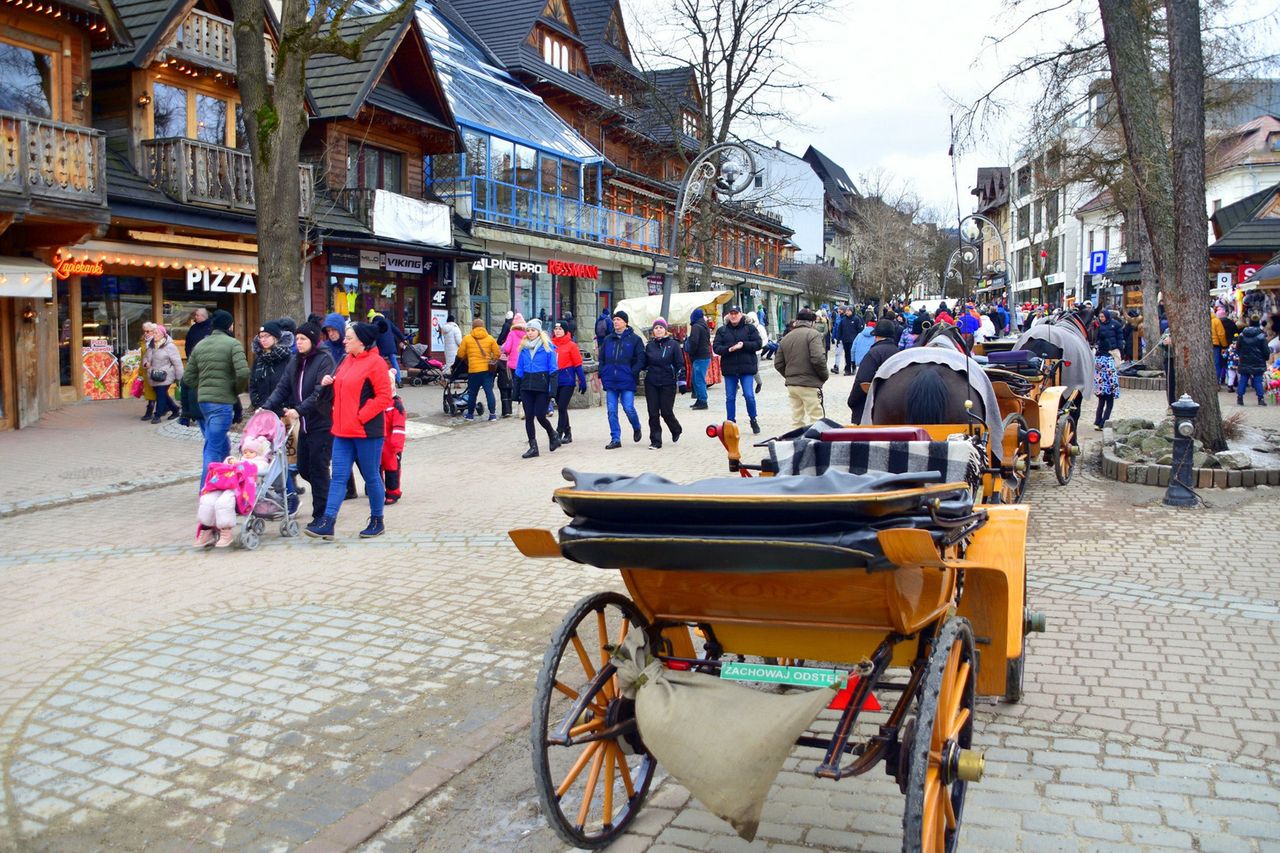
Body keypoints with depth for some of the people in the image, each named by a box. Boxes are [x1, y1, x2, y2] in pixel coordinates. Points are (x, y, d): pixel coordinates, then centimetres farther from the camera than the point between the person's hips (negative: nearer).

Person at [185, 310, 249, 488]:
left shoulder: (200, 345, 13)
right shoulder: (232, 343, -7)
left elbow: (189, 377, 12)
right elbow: (243, 372, -19)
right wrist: (237, 390, -2)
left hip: (202, 400, 7)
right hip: (222, 402, -7)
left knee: (223, 445, 19)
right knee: (213, 449, -5)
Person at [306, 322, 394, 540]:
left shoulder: (375, 363, -11)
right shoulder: (347, 360, 14)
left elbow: (384, 397, -15)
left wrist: (361, 416, -17)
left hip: (367, 431, -7)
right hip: (343, 431, 7)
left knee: (371, 476, 5)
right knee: (338, 476, 2)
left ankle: (377, 522, 19)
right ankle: (327, 523, -1)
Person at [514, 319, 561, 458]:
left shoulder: (547, 347, -2)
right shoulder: (523, 348, 10)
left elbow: (553, 370, -5)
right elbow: (519, 371, 13)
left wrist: (552, 389, -13)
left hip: (542, 386, -4)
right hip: (527, 387, 5)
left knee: (540, 416, -7)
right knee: (529, 417, 2)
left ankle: (553, 435, 22)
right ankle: (533, 447, 8)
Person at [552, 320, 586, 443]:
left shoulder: (571, 345, -4)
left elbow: (578, 364, -4)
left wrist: (582, 381, -5)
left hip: (567, 381, -5)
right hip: (555, 381, 5)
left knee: (562, 408, -9)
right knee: (561, 408, 13)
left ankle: (558, 434, -8)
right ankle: (567, 433, 24)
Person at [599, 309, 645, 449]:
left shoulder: (634, 339, -1)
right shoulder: (608, 339, 12)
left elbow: (641, 359, -3)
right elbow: (602, 358, 17)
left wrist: (633, 373, -10)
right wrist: (602, 375, 7)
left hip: (627, 381, -4)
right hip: (610, 381, 4)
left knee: (628, 408, -7)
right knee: (611, 411, 2)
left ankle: (636, 428, 24)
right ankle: (615, 439, 10)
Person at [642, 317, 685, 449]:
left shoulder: (673, 344, -2)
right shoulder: (649, 346, 8)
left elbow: (680, 364, -3)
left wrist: (681, 382, -6)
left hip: (668, 384, -3)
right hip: (651, 384, 3)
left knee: (666, 412, 0)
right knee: (653, 413, 1)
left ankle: (676, 430, 30)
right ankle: (655, 441, 8)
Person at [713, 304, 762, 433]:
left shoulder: (750, 328, 3)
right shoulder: (722, 330, 7)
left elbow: (758, 344, -4)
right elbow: (716, 347, -2)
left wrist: (743, 345, -17)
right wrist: (729, 349, -19)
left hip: (747, 368, -2)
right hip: (729, 369, 2)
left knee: (749, 395, -5)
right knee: (730, 398, 7)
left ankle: (753, 420, 15)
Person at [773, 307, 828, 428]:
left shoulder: (786, 337, 11)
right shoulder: (812, 334, -9)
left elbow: (778, 363, 10)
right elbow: (818, 359, -20)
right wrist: (825, 375, -4)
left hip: (791, 385, 6)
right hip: (809, 384, -6)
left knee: (797, 420, 12)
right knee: (815, 419, -3)